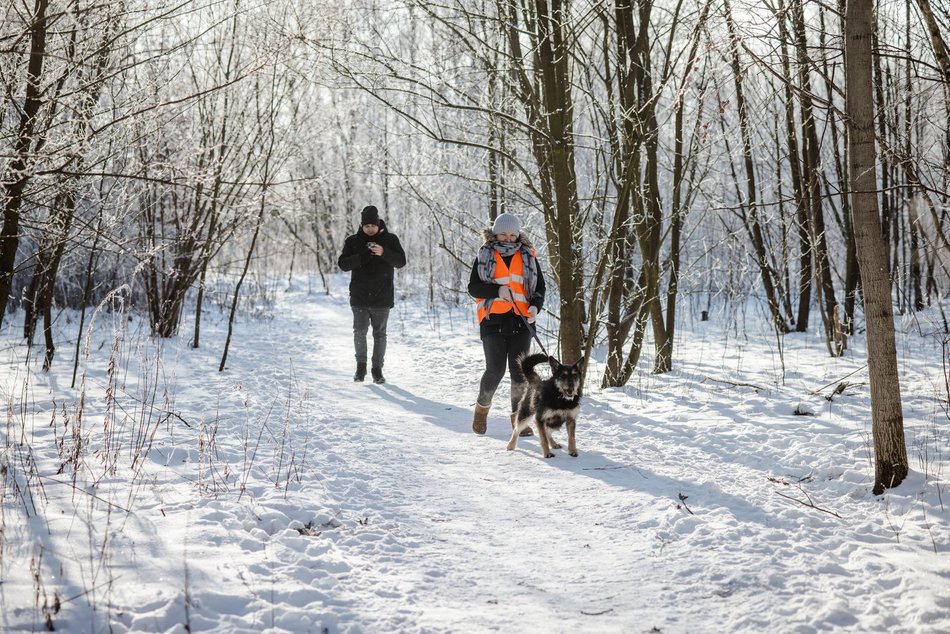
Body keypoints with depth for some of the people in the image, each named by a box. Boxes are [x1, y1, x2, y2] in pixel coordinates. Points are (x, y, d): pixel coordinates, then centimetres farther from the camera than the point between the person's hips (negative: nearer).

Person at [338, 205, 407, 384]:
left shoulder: (390, 239, 1)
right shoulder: (353, 241, 2)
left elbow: (401, 261, -7)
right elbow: (343, 264, -4)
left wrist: (384, 253, -25)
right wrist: (361, 257, -21)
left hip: (382, 297, 0)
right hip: (359, 297, 1)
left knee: (380, 334, 4)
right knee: (359, 332, 1)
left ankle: (377, 369, 13)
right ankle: (361, 366, 18)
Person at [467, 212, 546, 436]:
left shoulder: (527, 256, 11)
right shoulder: (484, 256, 6)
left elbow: (539, 286, 14)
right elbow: (473, 287, 0)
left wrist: (535, 306, -6)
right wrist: (497, 290, -17)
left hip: (520, 321, 2)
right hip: (493, 319, -2)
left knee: (519, 370, -1)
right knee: (495, 370, -8)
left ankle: (519, 417, 9)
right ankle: (482, 408, 17)